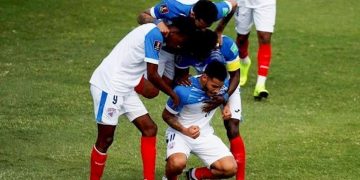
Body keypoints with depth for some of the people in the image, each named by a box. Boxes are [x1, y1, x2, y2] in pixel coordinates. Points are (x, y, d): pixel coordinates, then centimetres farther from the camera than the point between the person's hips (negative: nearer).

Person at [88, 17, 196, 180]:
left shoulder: (154, 32, 10)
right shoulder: (155, 35, -18)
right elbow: (152, 75, -19)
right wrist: (173, 94, -4)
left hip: (124, 89, 10)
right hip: (108, 85, -10)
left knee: (149, 129, 5)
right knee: (105, 139, -3)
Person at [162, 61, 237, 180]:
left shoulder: (222, 87, -11)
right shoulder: (183, 91, -25)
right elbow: (167, 115, -9)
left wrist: (226, 107, -4)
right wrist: (185, 130, -24)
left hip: (205, 135, 5)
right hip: (180, 133, -5)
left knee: (230, 169, -14)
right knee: (177, 163, -37)